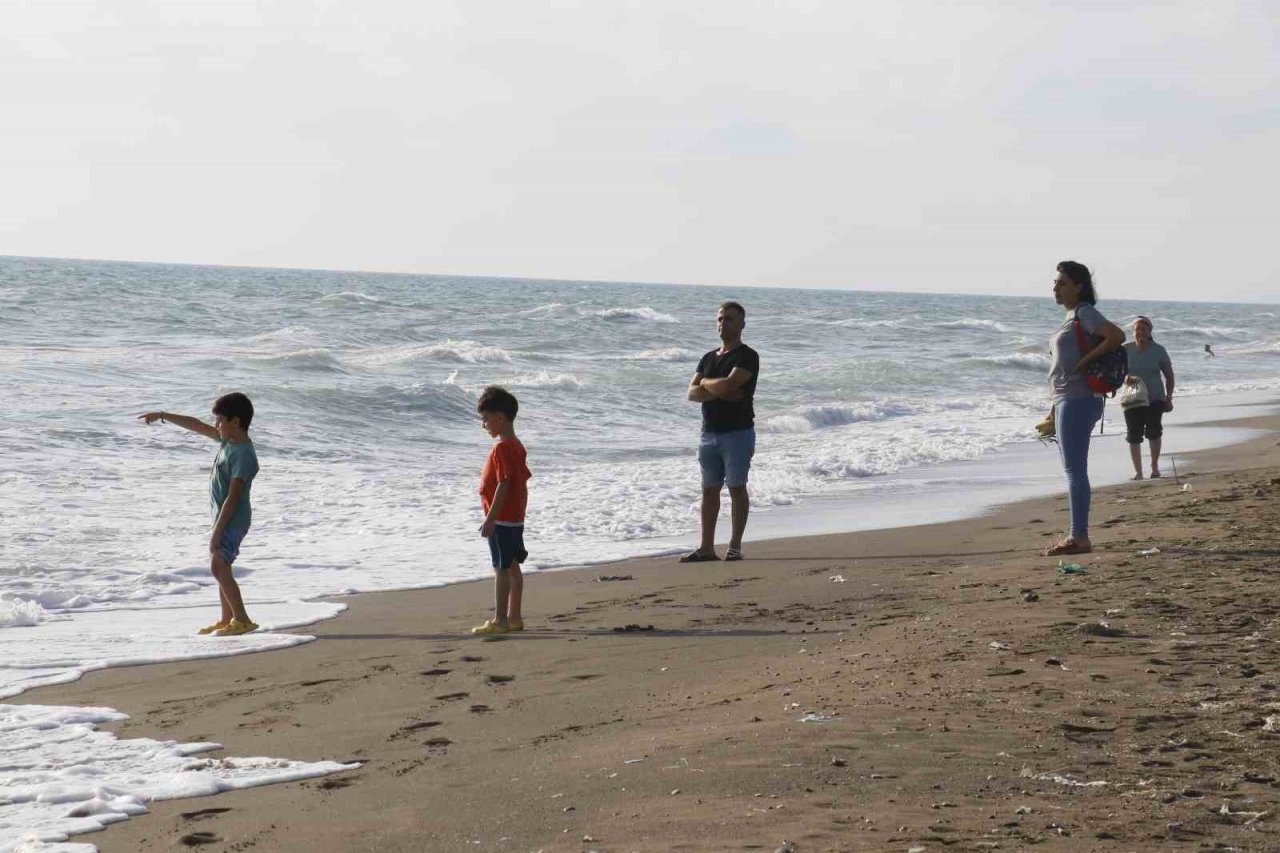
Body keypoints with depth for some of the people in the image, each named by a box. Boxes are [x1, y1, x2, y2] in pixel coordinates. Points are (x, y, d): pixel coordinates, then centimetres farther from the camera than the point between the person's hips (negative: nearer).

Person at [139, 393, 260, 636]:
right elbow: (196, 425, 18)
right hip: (224, 516, 10)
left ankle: (242, 620, -14)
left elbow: (233, 497, -24)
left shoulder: (243, 455, -22)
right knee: (220, 567, 12)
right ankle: (226, 619, 18)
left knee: (218, 567, -16)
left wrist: (217, 531, -24)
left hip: (233, 519, -10)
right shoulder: (228, 440, 6)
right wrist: (162, 415, 21)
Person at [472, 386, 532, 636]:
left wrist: (490, 519, -21)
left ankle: (500, 620, -4)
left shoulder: (502, 448, -18)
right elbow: (523, 486, 16)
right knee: (512, 567, 12)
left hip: (502, 520, -10)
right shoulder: (517, 447, 12)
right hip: (516, 519, 10)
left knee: (502, 569, -6)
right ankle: (514, 617, 17)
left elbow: (503, 486, -22)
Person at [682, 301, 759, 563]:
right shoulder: (709, 358, 16)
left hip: (738, 432, -7)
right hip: (709, 433, 7)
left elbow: (728, 384, -21)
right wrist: (719, 392, -11)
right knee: (709, 490, 7)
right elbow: (692, 393, 6)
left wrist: (706, 382, -1)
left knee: (737, 489, -2)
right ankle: (706, 548, 9)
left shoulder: (747, 356, -6)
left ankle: (735, 546, 3)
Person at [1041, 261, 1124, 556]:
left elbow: (1117, 336, -24)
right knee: (1073, 470, 11)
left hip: (1078, 400, -10)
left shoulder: (1084, 313, -9)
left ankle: (1079, 538, -9)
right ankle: (1077, 535, 15)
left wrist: (1085, 361, -17)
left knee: (1075, 470, -9)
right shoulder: (1071, 316, 18)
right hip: (1066, 400, 10)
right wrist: (1054, 409, 20)